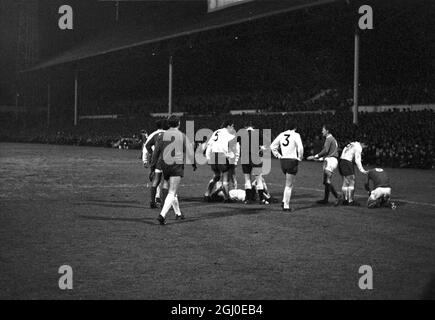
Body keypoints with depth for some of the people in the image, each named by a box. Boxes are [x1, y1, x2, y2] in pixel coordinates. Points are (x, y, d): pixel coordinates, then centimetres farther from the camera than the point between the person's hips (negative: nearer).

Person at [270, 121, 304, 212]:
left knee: (291, 182, 24)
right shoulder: (295, 135, -7)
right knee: (289, 185, 0)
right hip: (292, 161, -6)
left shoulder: (281, 135, 10)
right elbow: (300, 148, -18)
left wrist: (279, 156, 13)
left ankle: (284, 201, 14)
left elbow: (272, 146, 12)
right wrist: (300, 158, -5)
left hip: (283, 161, 6)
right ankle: (286, 206, 1)